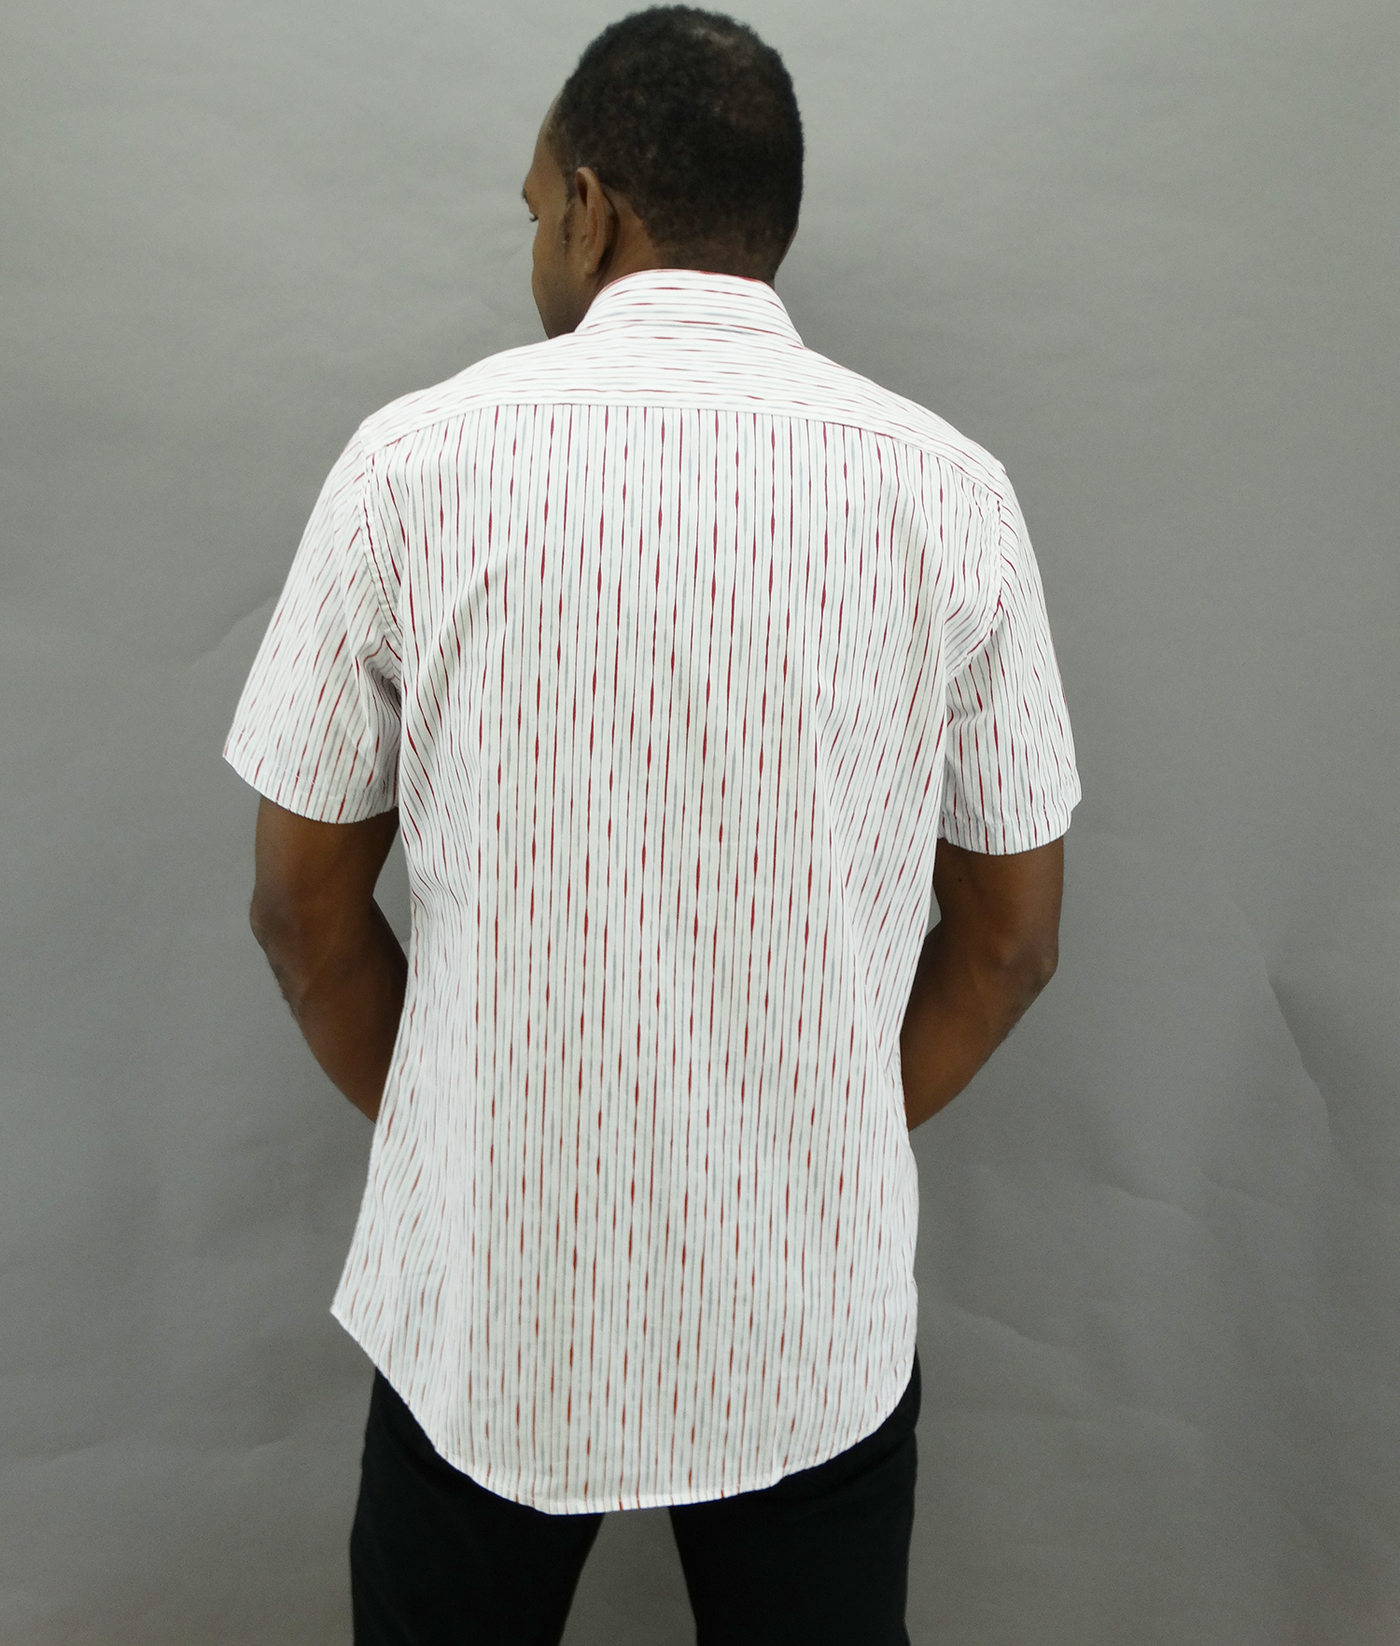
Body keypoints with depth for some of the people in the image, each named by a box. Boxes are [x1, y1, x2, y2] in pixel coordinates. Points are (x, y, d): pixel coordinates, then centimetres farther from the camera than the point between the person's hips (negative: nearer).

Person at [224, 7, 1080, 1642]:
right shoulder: (949, 488, -6)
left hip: (485, 1292, 0)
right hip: (818, 1317, 2)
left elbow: (305, 907, -4)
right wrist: (827, 1148, 11)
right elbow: (1010, 936, -1)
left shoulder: (419, 458, -10)